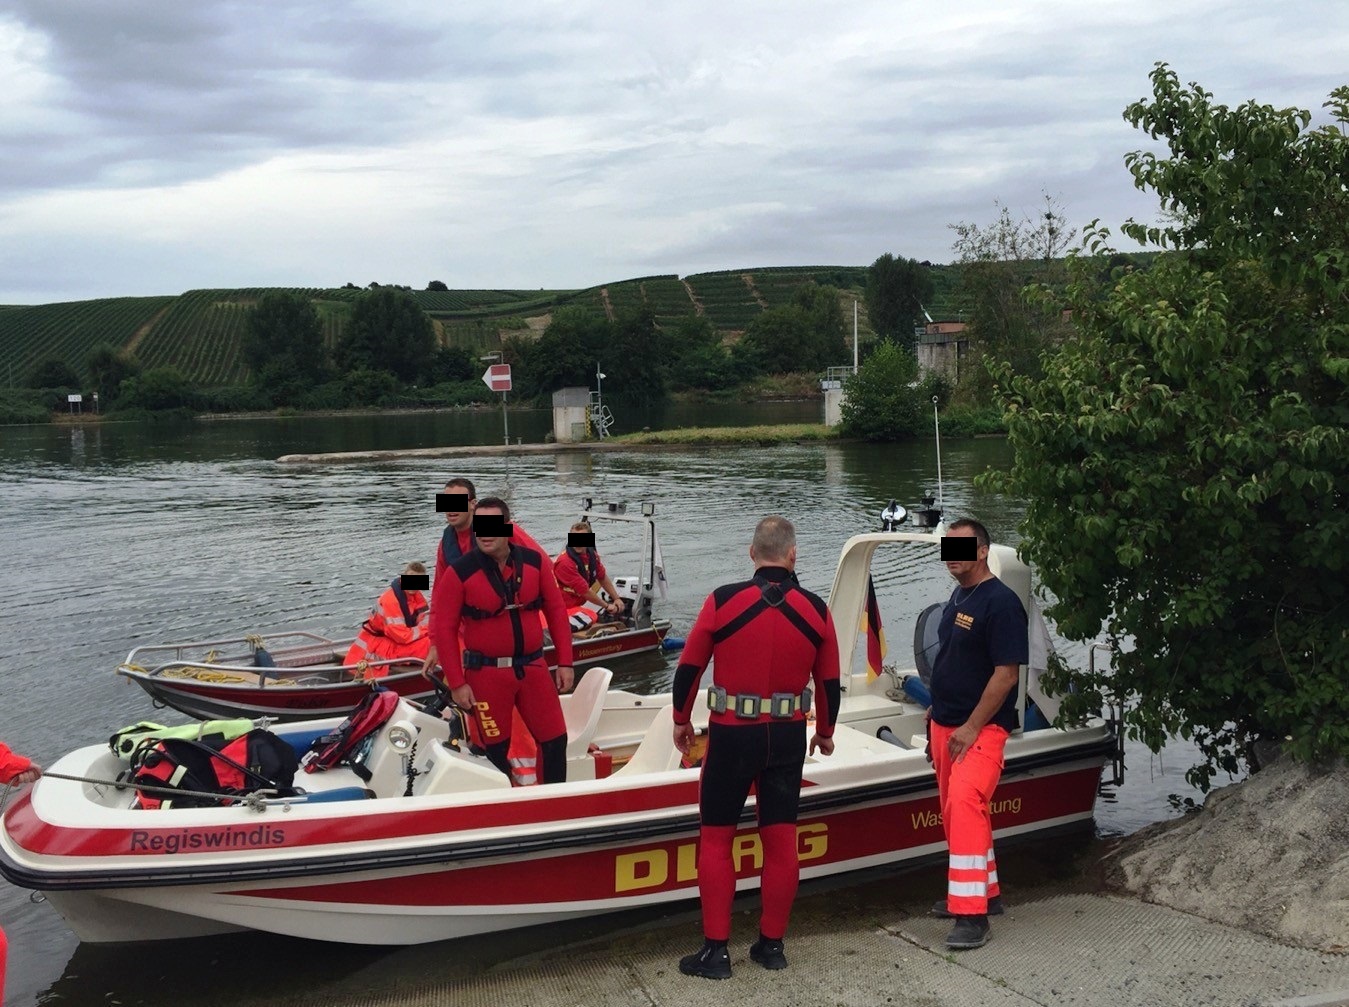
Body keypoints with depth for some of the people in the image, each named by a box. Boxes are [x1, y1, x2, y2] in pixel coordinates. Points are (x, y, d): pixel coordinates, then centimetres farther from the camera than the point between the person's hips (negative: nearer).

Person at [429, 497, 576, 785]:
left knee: (555, 739, 6)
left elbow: (556, 611, 5)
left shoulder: (535, 561, -1)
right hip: (486, 673, -3)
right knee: (496, 748, 8)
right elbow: (444, 628, -8)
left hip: (533, 667, 3)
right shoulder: (459, 572, -10)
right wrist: (456, 683, -10)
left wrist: (565, 662, 3)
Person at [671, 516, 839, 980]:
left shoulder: (723, 601, -9)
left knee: (716, 838, 7)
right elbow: (829, 681, 7)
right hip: (788, 738, 3)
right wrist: (825, 731, 23)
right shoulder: (815, 610, -2)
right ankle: (772, 943, 21)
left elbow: (689, 667, -3)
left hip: (730, 736, -2)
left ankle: (715, 950, 7)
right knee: (780, 839, 11)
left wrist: (681, 720, 13)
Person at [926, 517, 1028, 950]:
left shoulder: (1001, 602, -15)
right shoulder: (958, 596, 12)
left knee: (965, 805, -20)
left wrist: (972, 728, -20)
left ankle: (972, 914, -17)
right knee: (955, 809, 15)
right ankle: (986, 892, 30)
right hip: (946, 724, 10)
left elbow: (1007, 673, -19)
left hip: (980, 728, -9)